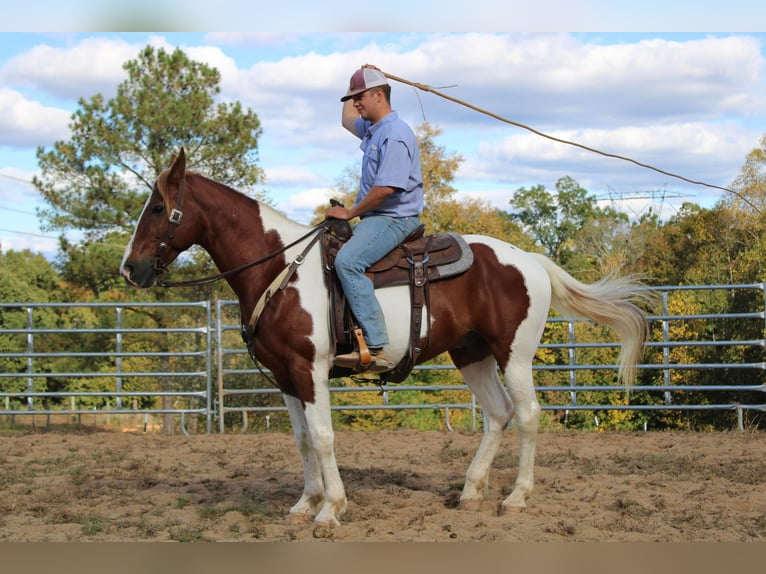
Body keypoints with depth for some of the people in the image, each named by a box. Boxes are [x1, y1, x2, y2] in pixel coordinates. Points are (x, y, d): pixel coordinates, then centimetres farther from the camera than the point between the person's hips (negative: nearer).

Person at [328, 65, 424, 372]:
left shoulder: (395, 134, -16)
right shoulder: (372, 128, 17)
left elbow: (386, 188, -24)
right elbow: (347, 120, 43)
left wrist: (351, 212, -13)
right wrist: (356, 86, 34)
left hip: (394, 218, -12)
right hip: (375, 218, 12)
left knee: (348, 260, -32)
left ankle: (376, 347, -38)